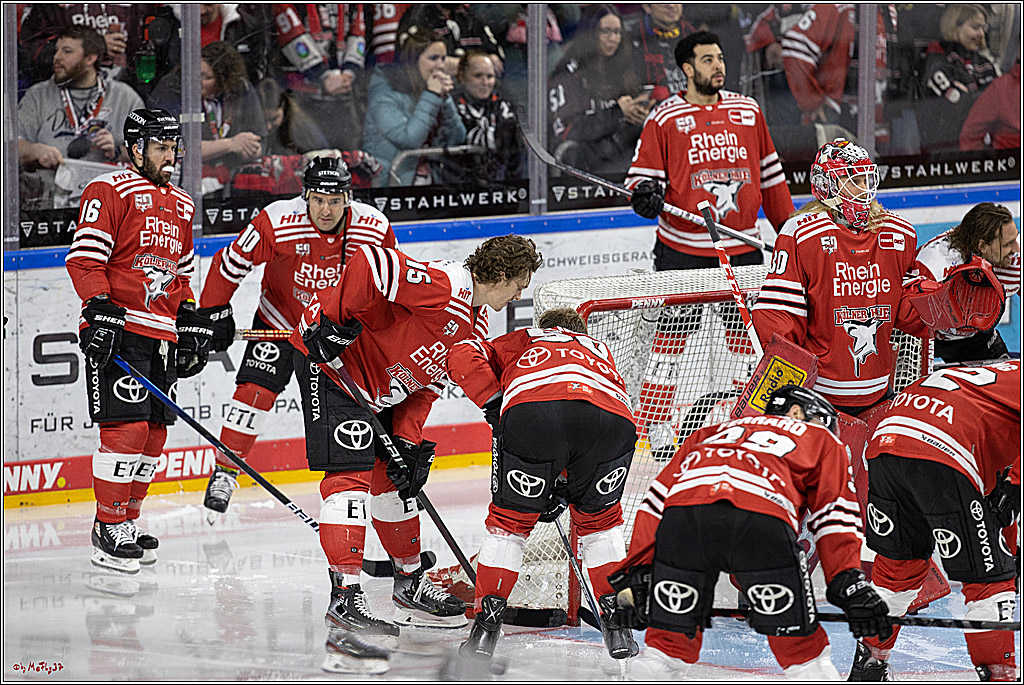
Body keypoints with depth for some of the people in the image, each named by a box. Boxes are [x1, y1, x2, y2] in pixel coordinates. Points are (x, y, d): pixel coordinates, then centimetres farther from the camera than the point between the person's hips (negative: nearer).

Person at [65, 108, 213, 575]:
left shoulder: (180, 206, 20)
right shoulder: (110, 192, -6)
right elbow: (85, 258, -13)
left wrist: (193, 325, 19)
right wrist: (101, 311, -22)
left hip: (161, 334, 8)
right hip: (118, 329, -8)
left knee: (154, 434, 9)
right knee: (127, 427, -13)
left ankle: (127, 522, 21)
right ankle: (109, 530, -6)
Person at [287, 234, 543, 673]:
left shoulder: (475, 327, 8)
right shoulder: (444, 287, -24)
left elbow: (426, 383, 10)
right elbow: (370, 262, -32)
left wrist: (407, 441, 0)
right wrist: (334, 321, -29)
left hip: (378, 386, 10)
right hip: (330, 357, -10)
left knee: (397, 477, 17)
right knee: (351, 473, -18)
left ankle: (409, 585, 32)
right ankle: (345, 600, -23)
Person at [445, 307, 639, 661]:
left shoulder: (522, 341, 40)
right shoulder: (600, 350, 46)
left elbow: (463, 355, 21)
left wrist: (496, 406, 17)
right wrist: (566, 487, 37)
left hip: (531, 410, -2)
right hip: (612, 417, 2)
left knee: (510, 517, 18)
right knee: (600, 517, 27)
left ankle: (486, 625, 12)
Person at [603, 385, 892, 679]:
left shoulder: (711, 434, 41)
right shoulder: (824, 442, 34)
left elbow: (655, 502, 31)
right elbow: (835, 515, 21)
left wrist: (638, 576, 29)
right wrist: (851, 586, 18)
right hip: (762, 522, -3)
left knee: (667, 642, 19)